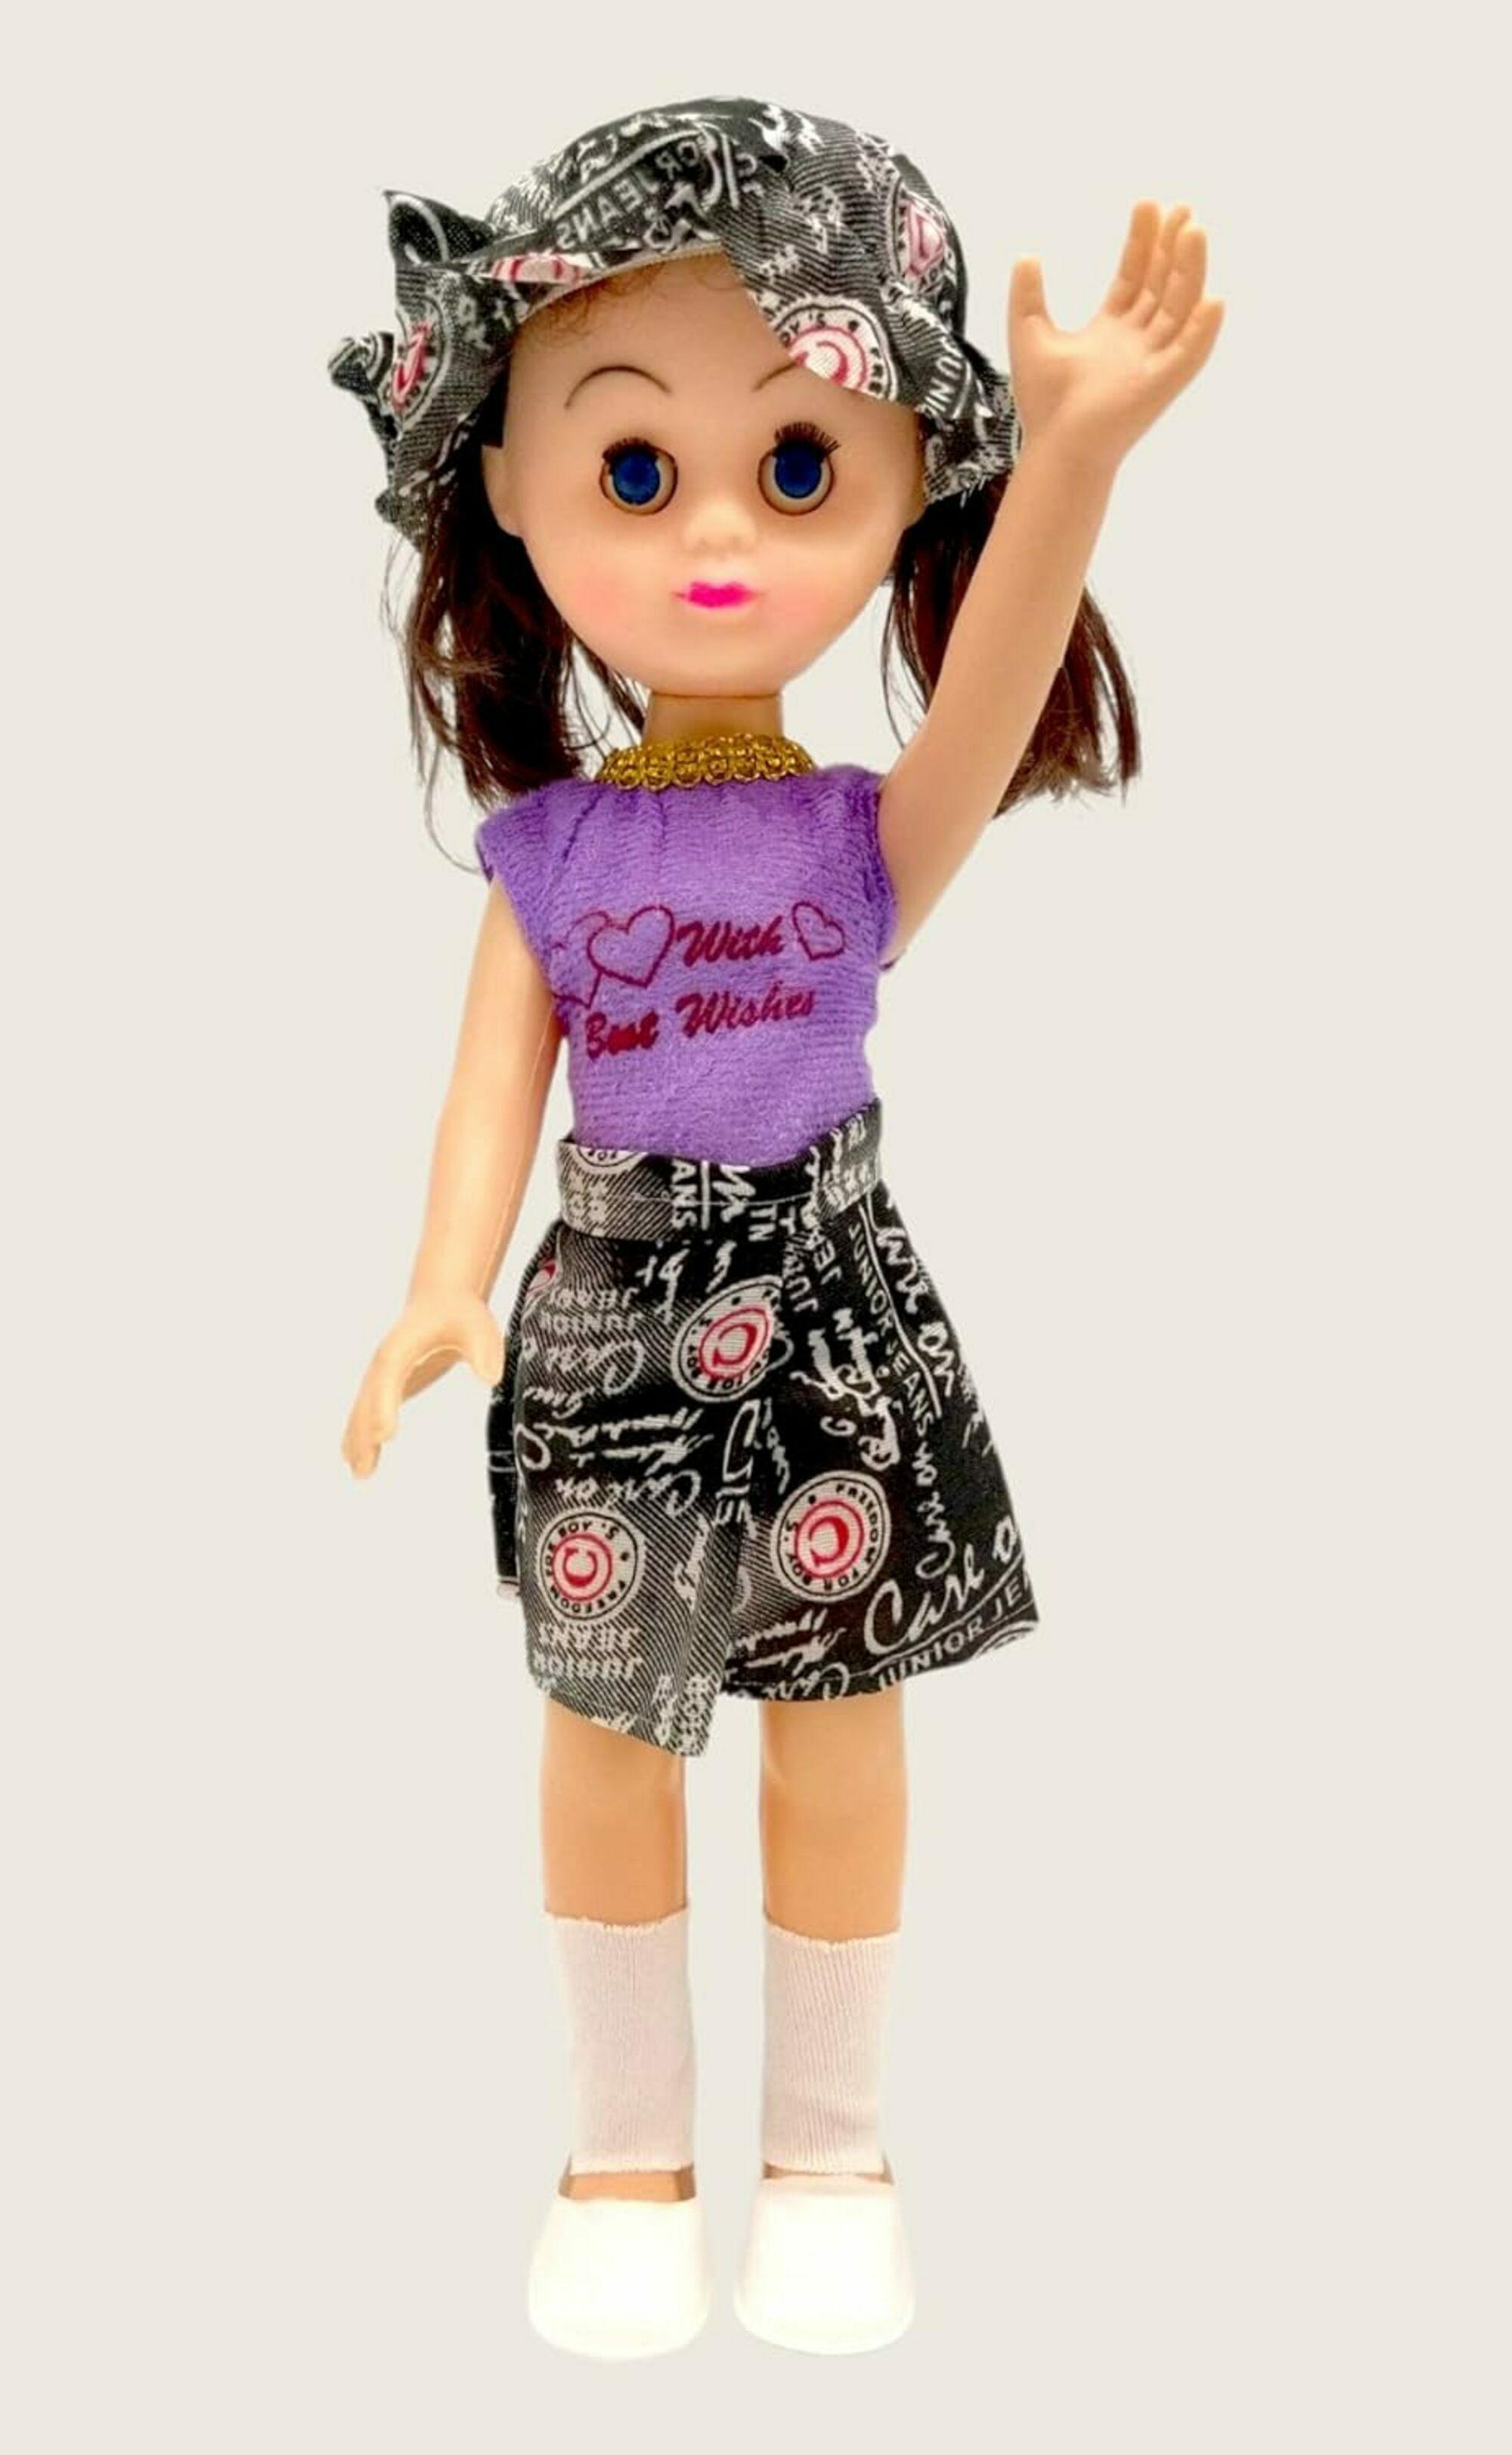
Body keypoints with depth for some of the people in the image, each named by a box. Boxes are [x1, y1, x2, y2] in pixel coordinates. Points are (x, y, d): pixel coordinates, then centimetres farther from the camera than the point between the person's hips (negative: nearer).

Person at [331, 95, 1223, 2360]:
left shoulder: (872, 832, -5)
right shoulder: (544, 855, -3)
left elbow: (993, 701, -24)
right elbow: (494, 1092, -5)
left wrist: (1075, 451, -41)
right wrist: (445, 1296, -23)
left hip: (830, 1317, 0)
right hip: (615, 1325, 1)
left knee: (840, 1745, 10)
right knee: (607, 1745, 12)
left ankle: (830, 2145, 31)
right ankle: (627, 2152, 32)